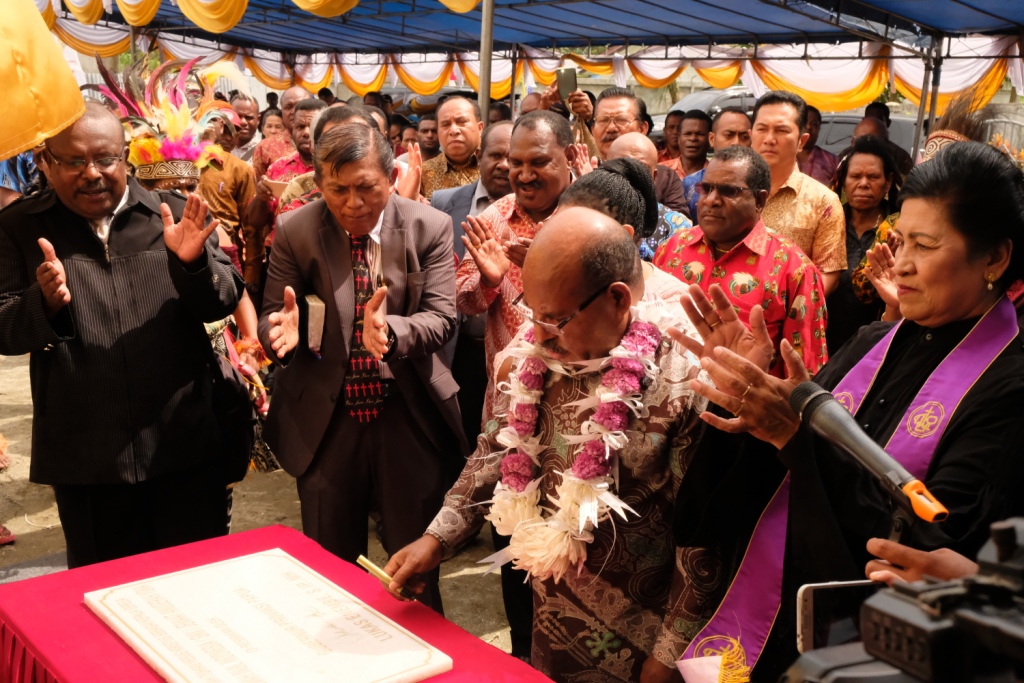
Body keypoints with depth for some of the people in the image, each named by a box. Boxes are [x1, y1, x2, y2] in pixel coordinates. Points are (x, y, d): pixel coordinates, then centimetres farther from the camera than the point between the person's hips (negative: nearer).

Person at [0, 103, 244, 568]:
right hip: (84, 457, 0)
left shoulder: (172, 215, 0)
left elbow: (225, 303, -2)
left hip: (184, 444, 0)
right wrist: (45, 304, -23)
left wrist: (194, 263, -23)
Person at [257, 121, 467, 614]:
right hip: (324, 421, 1)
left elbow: (441, 318, -12)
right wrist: (283, 328, -28)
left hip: (410, 419, 0)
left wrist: (390, 330, -34)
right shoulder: (294, 231, -5)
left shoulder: (429, 228, -6)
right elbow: (270, 316, -3)